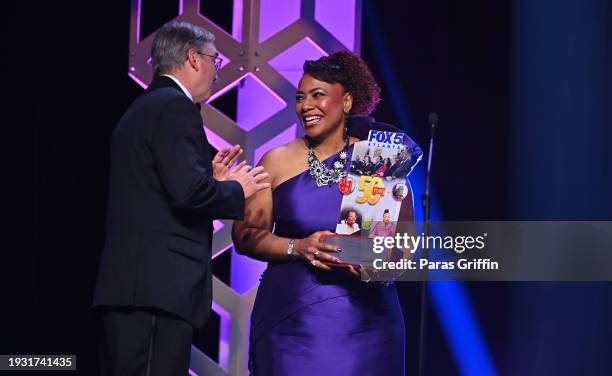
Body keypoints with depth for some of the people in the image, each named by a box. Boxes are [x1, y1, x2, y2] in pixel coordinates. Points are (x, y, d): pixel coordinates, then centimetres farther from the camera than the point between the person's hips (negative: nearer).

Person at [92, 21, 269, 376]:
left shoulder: (140, 110, 22)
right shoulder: (176, 107, -7)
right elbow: (188, 190, -19)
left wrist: (212, 178, 20)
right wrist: (236, 191, -2)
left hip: (126, 284, 10)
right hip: (158, 285, -10)